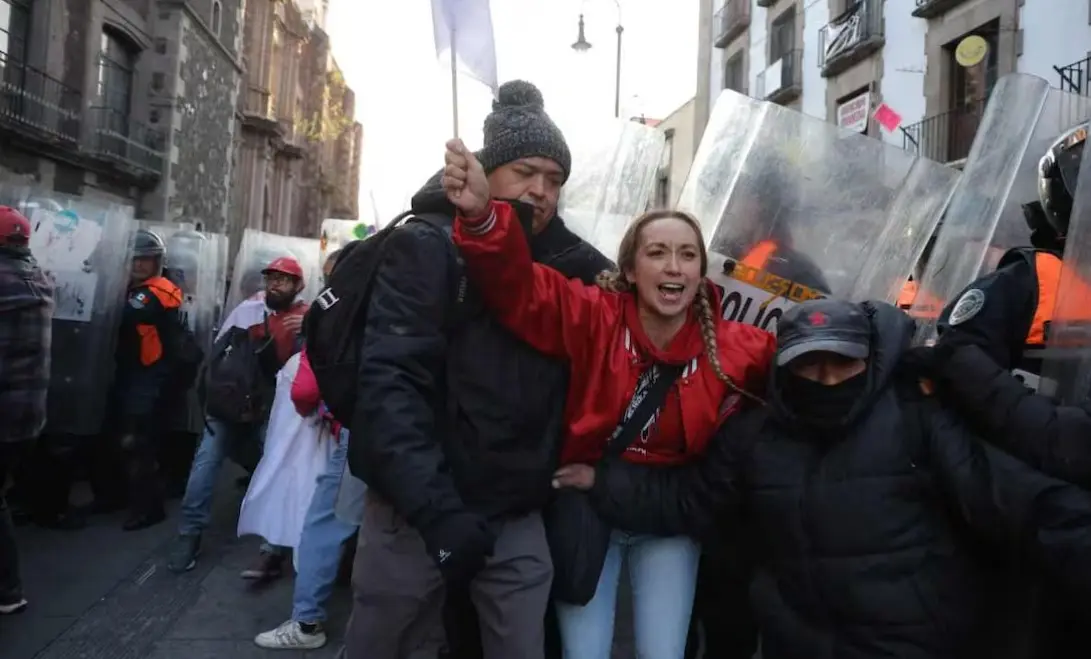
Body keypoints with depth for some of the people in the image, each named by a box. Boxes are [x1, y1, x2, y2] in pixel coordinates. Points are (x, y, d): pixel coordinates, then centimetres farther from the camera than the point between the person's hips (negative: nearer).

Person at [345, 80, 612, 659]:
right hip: (418, 510, -4)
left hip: (518, 518, 4)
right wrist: (437, 509, -25)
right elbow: (390, 383, -18)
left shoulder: (563, 264, 9)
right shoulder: (427, 247, -8)